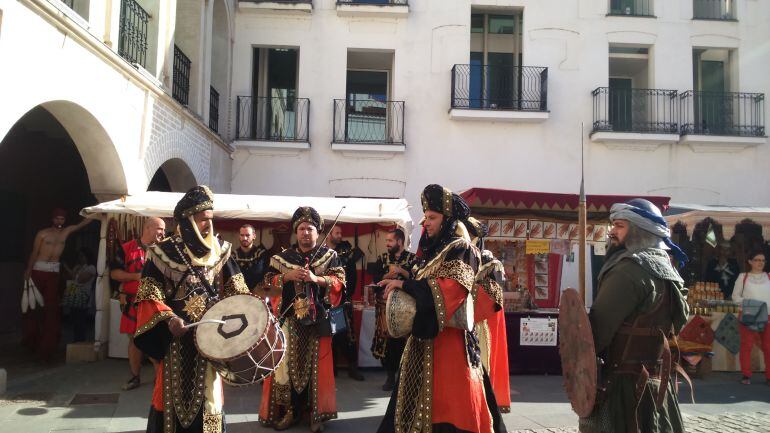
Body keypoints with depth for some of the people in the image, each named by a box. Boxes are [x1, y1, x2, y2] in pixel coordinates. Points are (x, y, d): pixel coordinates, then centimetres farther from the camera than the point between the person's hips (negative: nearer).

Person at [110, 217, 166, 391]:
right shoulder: (127, 248, 1)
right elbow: (114, 273, 0)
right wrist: (136, 276, -13)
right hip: (133, 302, 0)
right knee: (134, 339, 8)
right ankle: (135, 377, 21)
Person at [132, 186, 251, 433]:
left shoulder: (220, 251, 6)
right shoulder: (163, 252, -5)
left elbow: (235, 289, 7)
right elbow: (149, 296, -8)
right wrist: (169, 319, -24)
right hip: (176, 338, -3)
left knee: (209, 397, 11)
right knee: (175, 396, 6)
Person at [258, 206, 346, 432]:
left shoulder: (330, 256, 4)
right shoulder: (283, 257, 9)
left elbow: (340, 282, -5)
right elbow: (268, 284, 5)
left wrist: (316, 278, -18)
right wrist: (287, 276, -11)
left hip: (318, 320, -1)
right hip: (290, 319, 1)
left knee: (316, 364, 2)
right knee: (287, 363, 2)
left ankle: (316, 412, 12)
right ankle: (288, 410, 14)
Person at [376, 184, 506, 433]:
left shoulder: (461, 250, -8)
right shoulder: (435, 250, 18)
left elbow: (448, 288, -21)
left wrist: (404, 284, -21)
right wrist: (400, 287, 3)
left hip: (449, 335, -8)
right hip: (426, 333, 8)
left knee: (448, 398, -5)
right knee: (421, 394, 9)